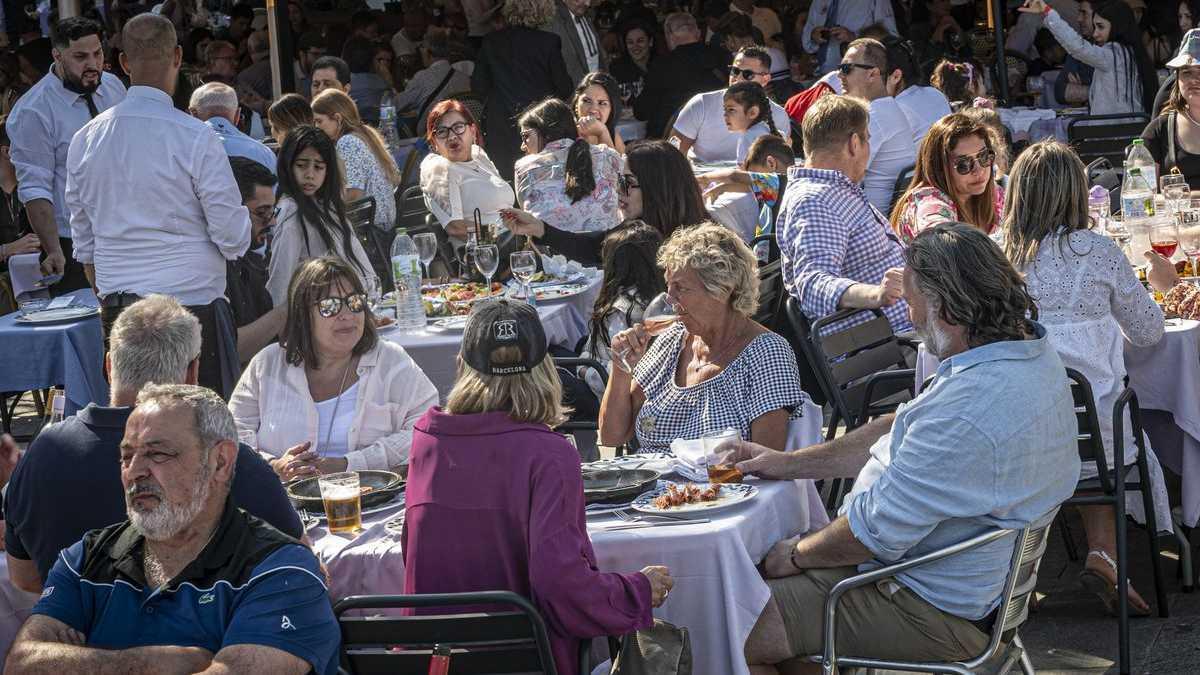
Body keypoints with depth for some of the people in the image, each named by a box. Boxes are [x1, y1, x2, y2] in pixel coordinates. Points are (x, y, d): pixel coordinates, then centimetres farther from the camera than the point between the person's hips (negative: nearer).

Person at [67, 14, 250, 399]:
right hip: (192, 302, -5)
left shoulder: (85, 139, 5)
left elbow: (84, 244, 14)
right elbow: (234, 237, -9)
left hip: (117, 309, 5)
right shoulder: (196, 138, -12)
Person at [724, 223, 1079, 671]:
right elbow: (900, 431, 14)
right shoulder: (1028, 348, 1)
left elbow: (874, 533, -24)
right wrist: (790, 463, 15)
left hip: (935, 611, -11)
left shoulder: (967, 413, -34)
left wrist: (796, 554, -5)